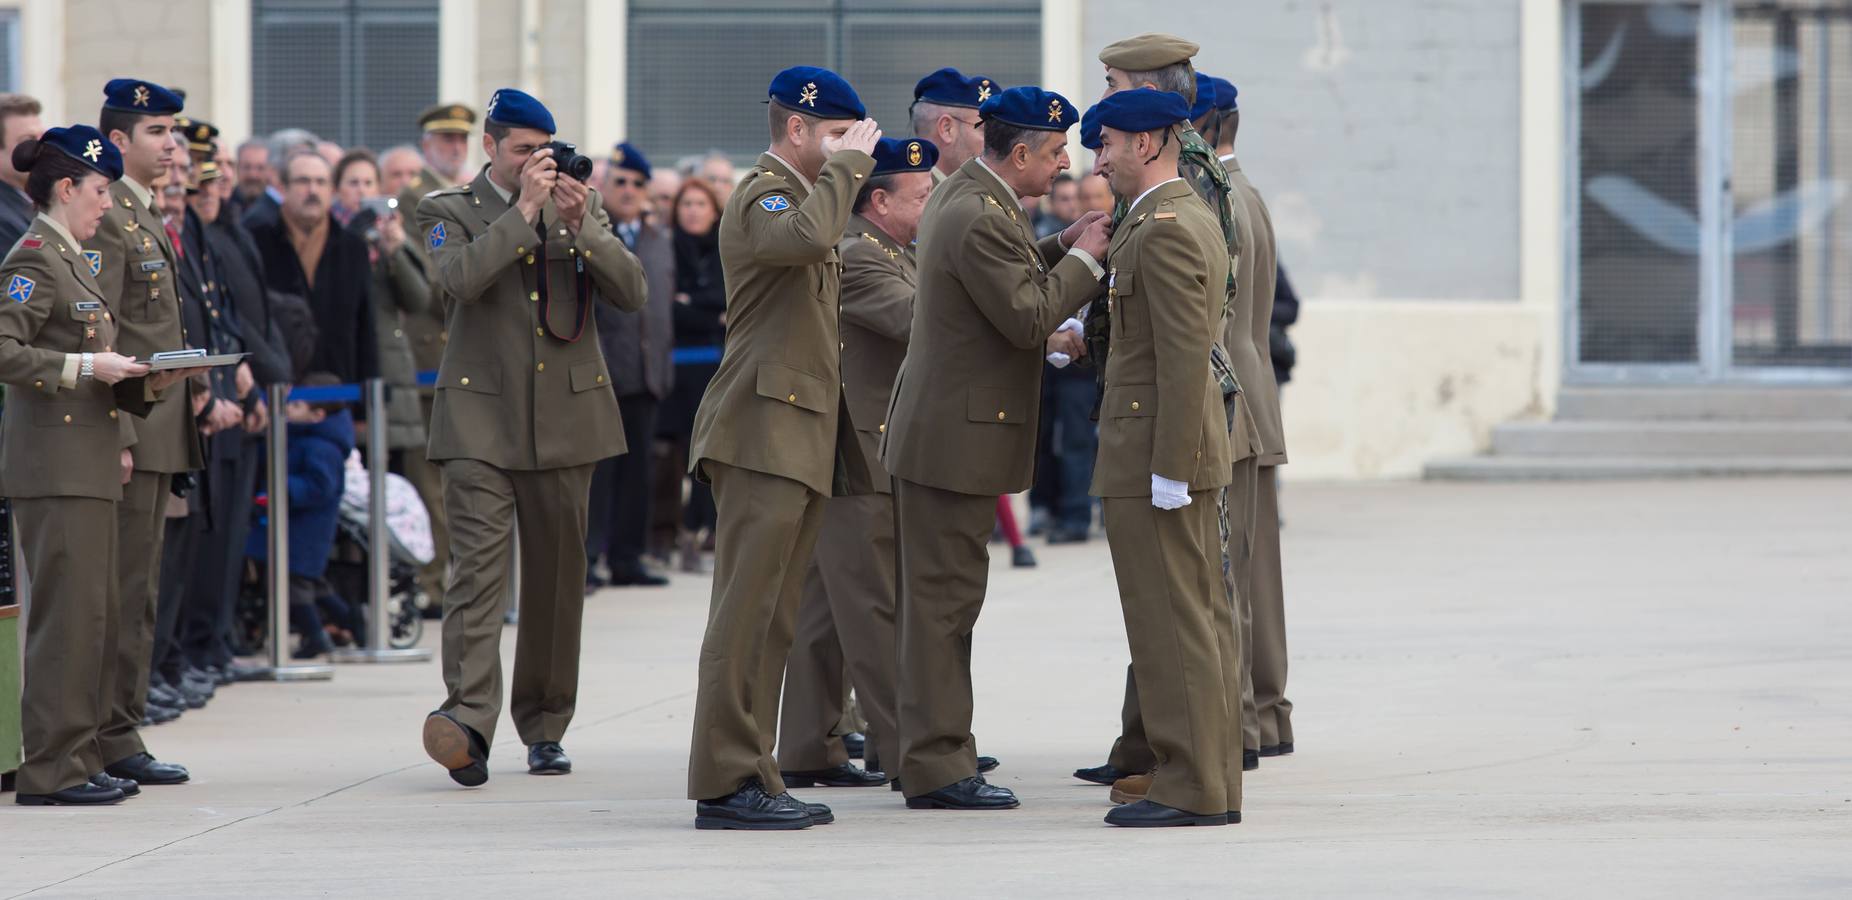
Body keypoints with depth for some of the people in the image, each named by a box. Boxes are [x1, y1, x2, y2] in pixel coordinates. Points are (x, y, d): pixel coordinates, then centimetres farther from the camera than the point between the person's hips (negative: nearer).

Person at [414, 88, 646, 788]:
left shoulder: (582, 206, 12)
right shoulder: (449, 211, 4)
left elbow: (631, 292, 1)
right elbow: (459, 279, -16)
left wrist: (581, 225, -11)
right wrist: (524, 210, -15)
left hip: (565, 415, 3)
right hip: (481, 420, -3)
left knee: (558, 573, 7)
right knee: (478, 565, -15)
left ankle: (545, 727, 16)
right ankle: (468, 718, -25)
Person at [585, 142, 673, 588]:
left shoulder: (660, 240, 18)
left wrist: (665, 363, 14)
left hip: (644, 374, 6)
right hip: (597, 373, -6)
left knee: (637, 469, 7)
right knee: (595, 468, -8)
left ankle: (627, 559, 13)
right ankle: (585, 557, -6)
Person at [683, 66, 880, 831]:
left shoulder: (800, 195, 23)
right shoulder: (761, 197, -10)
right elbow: (807, 237, -33)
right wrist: (846, 165, -20)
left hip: (800, 440, 10)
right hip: (764, 432, -10)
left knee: (770, 621, 9)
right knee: (748, 613, -11)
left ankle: (748, 777, 11)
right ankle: (726, 782, -12)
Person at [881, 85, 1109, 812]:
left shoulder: (962, 195, 11)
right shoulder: (980, 218, -21)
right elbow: (1029, 320, -23)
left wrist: (1056, 249, 11)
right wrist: (1081, 259, -11)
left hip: (942, 431, 11)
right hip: (956, 437, -11)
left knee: (943, 599, 14)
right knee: (944, 598, -6)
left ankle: (936, 757, 20)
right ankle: (936, 766, -3)